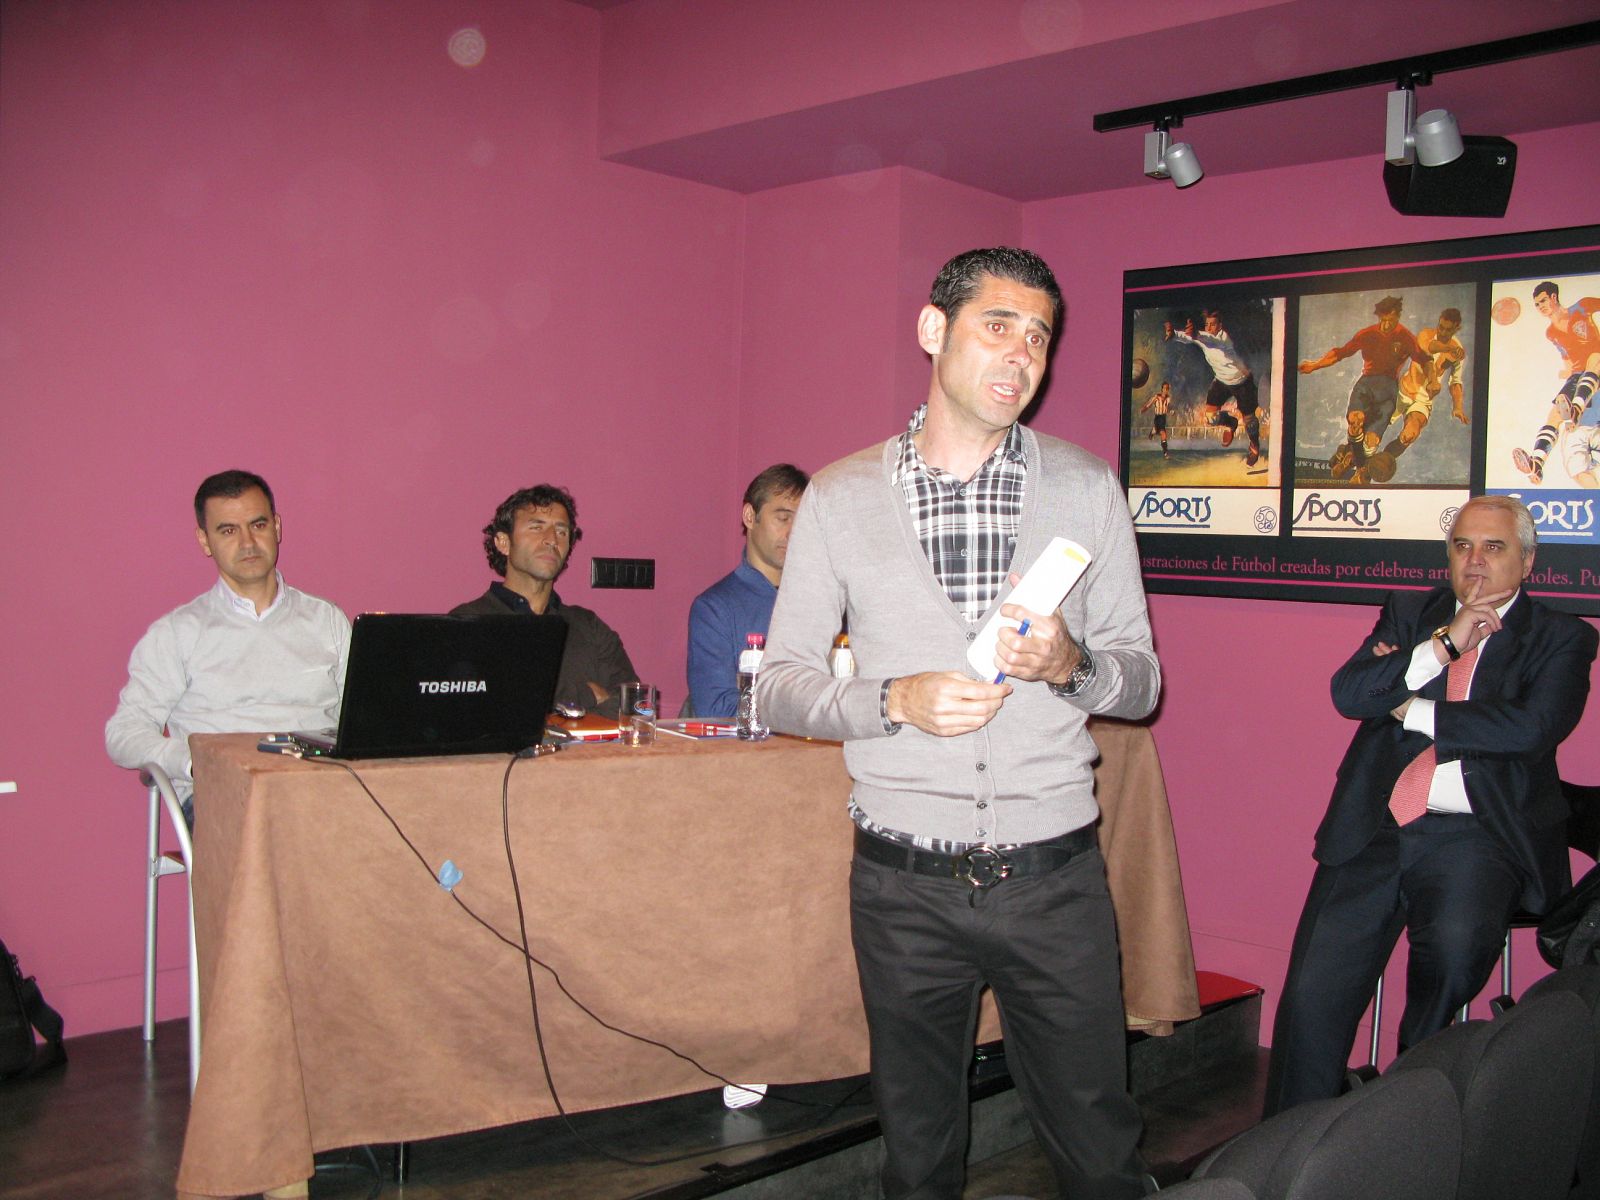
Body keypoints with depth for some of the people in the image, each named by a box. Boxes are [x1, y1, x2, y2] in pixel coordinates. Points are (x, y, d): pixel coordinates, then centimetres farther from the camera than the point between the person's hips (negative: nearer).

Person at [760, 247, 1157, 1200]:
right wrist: (896, 700, -16)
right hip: (903, 883, 0)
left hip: (1055, 877, 1)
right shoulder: (840, 499, 1)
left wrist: (1069, 663, -16)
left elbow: (1142, 680, 6)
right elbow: (782, 684, 2)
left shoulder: (1088, 489, 4)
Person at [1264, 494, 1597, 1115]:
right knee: (1313, 991, -11)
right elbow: (1347, 692, 1)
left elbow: (1531, 728, -11)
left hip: (1475, 837, -2)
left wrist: (1409, 708, -5)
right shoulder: (1409, 612, 17)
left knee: (1453, 948, -32)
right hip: (1375, 831, 3)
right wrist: (1444, 643, -7)